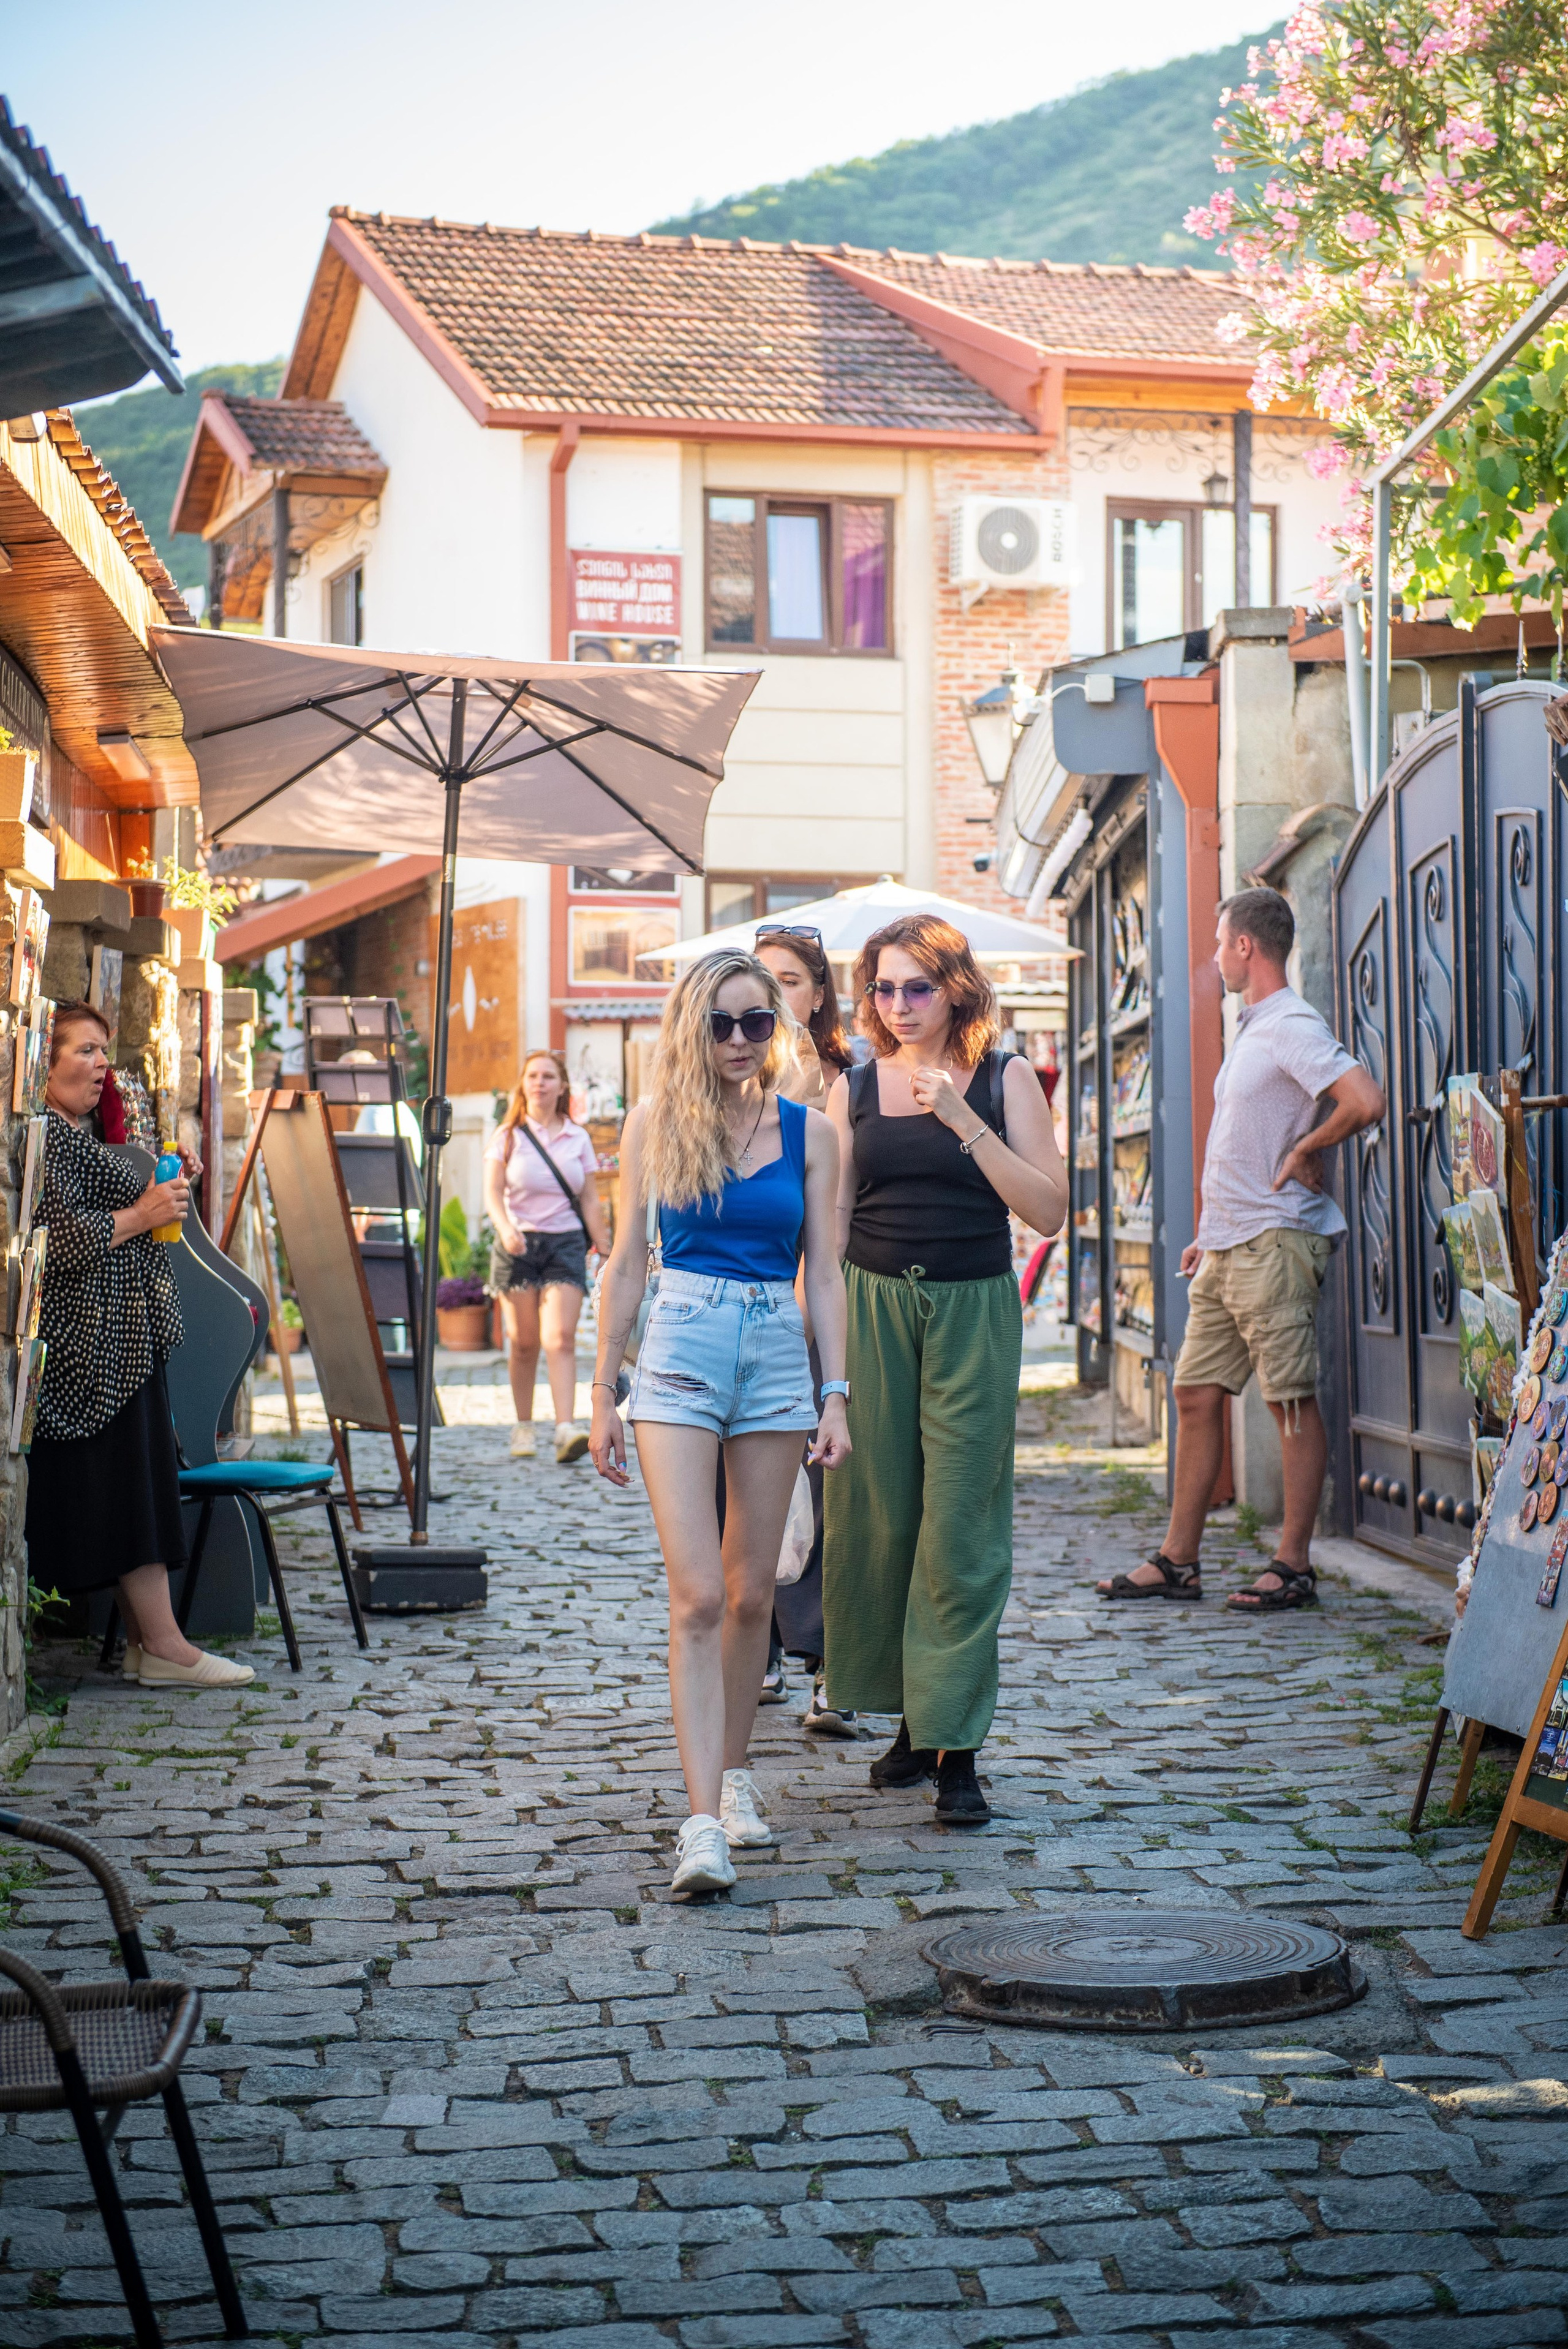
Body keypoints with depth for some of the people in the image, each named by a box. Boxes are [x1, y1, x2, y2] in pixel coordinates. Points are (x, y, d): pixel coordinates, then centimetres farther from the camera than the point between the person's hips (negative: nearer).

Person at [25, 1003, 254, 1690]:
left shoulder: (76, 1134, 20)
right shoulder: (45, 1135, -15)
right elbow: (61, 1236, -23)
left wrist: (161, 1194, 17)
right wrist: (143, 1214, -14)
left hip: (118, 1343, 11)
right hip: (97, 1347, -11)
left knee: (138, 1490, 9)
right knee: (131, 1485, -9)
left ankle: (144, 1640, 11)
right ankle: (163, 1646, -8)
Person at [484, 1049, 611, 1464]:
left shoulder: (578, 1139, 10)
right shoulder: (507, 1136, 5)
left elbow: (590, 1200, 11)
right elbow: (492, 1192, -5)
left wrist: (605, 1252, 5)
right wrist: (505, 1229, -24)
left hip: (566, 1243, 0)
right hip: (519, 1243, 0)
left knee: (561, 1337, -14)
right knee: (523, 1343, 2)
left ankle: (566, 1429, -24)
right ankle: (523, 1428, 16)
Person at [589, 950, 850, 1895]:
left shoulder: (809, 1131, 6)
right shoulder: (656, 1123, 4)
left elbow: (825, 1274, 7)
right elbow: (628, 1264, 7)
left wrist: (837, 1394, 0)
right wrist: (605, 1392, 5)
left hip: (778, 1356, 2)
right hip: (680, 1353, -2)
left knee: (751, 1594, 9)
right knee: (698, 1597, -10)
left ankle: (733, 1774, 28)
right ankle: (705, 1820, -13)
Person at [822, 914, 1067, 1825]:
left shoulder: (1005, 1081, 3)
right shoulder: (855, 1090, 9)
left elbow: (1050, 1209, -6)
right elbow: (829, 1221, 11)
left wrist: (961, 1119, -13)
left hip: (974, 1314, -2)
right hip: (873, 1307, 3)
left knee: (960, 1527, -5)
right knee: (879, 1516, 5)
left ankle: (956, 1746, -2)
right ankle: (913, 1722, 20)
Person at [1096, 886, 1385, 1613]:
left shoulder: (1294, 1028, -12)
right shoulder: (1251, 1031, 18)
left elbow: (1366, 1102, -28)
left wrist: (1307, 1153, -14)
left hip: (1275, 1245, -10)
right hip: (1227, 1250, 10)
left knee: (1293, 1403, -3)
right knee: (1196, 1394, 9)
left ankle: (1294, 1567, 2)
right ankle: (1178, 1561, 15)